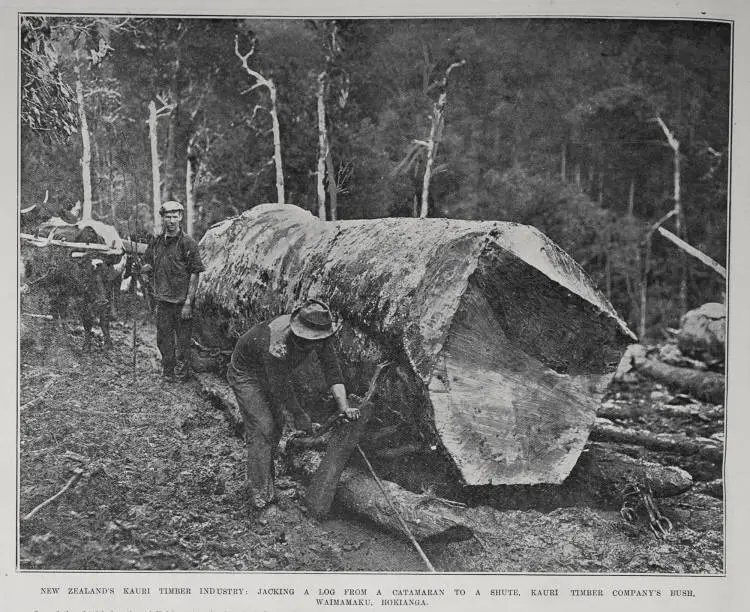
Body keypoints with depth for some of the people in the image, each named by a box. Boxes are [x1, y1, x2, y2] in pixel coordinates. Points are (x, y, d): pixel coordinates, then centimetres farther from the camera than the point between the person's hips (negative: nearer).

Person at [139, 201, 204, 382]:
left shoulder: (188, 243, -8)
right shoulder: (156, 242, 8)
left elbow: (194, 274, -10)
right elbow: (149, 265, 19)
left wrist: (188, 302, -14)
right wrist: (142, 269, -7)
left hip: (182, 301, -5)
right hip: (162, 299, 5)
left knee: (182, 340, 2)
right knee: (163, 339, 11)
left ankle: (181, 374, 15)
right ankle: (168, 372, 25)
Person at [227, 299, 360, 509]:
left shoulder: (319, 335, -25)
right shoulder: (277, 346, -44)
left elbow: (332, 368, -20)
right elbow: (281, 389, -30)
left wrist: (344, 406, -30)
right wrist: (299, 415, -16)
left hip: (273, 372, 7)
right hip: (246, 374, -7)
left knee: (276, 426, 12)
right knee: (262, 428, -13)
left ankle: (265, 475, 31)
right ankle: (259, 493, -4)